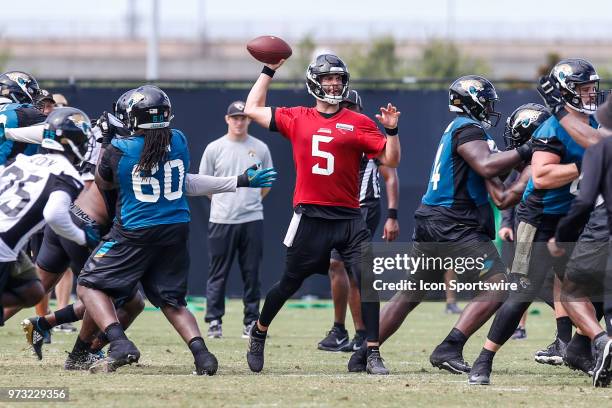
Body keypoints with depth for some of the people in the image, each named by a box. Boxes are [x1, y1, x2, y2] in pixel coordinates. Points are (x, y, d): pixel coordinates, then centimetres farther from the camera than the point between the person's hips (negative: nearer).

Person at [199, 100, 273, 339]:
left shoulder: (260, 149, 7)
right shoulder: (214, 148, 2)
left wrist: (250, 203, 10)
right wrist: (225, 202, 7)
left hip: (252, 220, 1)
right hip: (221, 220, -1)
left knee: (251, 273, 3)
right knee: (218, 274, 0)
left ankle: (251, 322, 9)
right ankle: (214, 321, 5)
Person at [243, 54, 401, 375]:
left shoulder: (359, 123, 4)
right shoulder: (297, 119, 7)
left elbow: (391, 160, 2)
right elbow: (252, 109, 16)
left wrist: (391, 130, -14)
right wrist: (269, 71, 17)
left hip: (348, 217, 0)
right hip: (310, 218, 0)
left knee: (367, 282, -10)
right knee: (290, 283, 9)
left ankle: (372, 354, -5)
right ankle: (258, 333, 32)